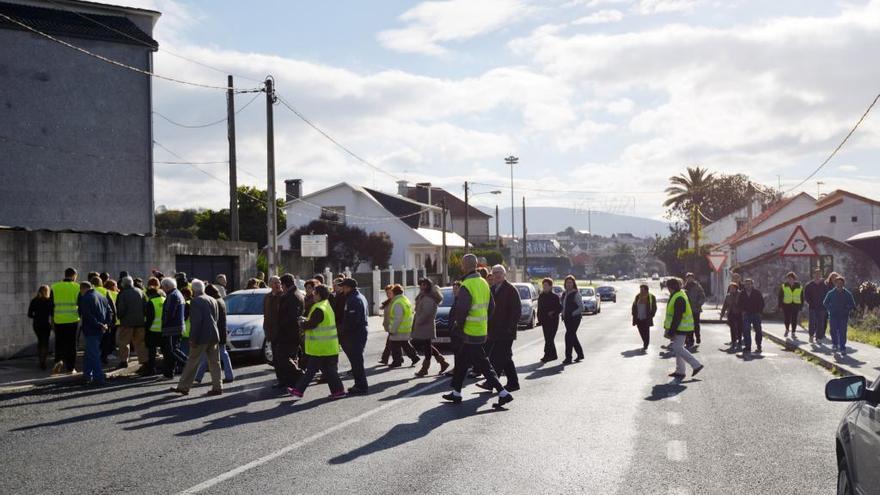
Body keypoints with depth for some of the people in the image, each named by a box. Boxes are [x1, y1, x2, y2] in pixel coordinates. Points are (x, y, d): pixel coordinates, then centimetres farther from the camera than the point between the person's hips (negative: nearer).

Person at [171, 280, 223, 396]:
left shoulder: (196, 301, -12)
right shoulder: (213, 300, 13)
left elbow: (196, 321, -17)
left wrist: (193, 339, -15)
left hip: (202, 338, -7)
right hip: (214, 335, 7)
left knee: (192, 362, 1)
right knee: (214, 362, 7)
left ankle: (183, 387, 7)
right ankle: (217, 387, 5)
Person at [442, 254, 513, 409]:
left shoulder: (466, 286, -18)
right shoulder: (484, 283, 9)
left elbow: (461, 310, -21)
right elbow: (491, 306, 14)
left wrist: (458, 324, -4)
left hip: (471, 332, -9)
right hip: (482, 330, 9)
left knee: (482, 365, -6)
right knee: (461, 360, 20)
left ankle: (503, 393, -8)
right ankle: (456, 393, 28)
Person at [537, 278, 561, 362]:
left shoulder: (555, 297, -5)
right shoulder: (541, 296, 10)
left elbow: (560, 308, -3)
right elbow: (539, 309, 13)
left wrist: (553, 312, -17)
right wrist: (539, 319, 7)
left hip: (553, 320, -6)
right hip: (544, 320, 6)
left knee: (549, 338, -11)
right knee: (548, 338, 9)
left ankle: (547, 355, -11)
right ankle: (553, 355, 19)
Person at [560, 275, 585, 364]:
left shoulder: (576, 294, -10)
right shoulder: (564, 294, 12)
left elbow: (581, 307, -13)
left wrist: (572, 314, -16)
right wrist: (563, 315, 8)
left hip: (574, 318, -8)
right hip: (567, 319, 8)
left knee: (569, 336, -12)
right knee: (572, 336, 15)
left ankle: (568, 358, -9)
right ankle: (580, 354, 29)